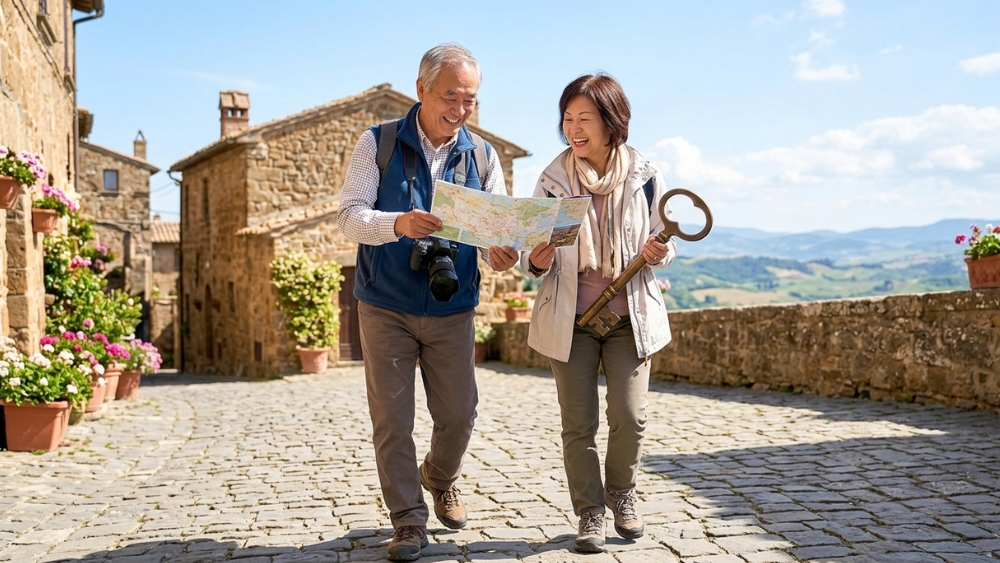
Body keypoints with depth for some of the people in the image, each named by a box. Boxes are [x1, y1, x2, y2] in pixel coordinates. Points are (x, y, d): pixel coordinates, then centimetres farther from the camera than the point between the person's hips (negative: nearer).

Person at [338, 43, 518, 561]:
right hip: (386, 307, -2)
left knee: (458, 415, 8)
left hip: (452, 310, 3)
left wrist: (500, 254, -24)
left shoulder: (482, 156, 4)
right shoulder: (377, 144, -4)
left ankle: (439, 478, 39)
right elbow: (350, 216, -12)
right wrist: (398, 224, -32)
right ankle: (408, 521, 16)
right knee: (391, 420, 1)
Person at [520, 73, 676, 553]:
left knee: (629, 415, -2)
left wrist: (660, 252, -15)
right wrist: (536, 261, -21)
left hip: (631, 316, 0)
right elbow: (535, 258, 2)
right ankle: (590, 514, 20)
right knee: (578, 421, 2)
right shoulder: (553, 179, -4)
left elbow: (665, 242, 8)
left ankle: (621, 495, 26)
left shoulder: (644, 176, -5)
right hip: (570, 317, 0)